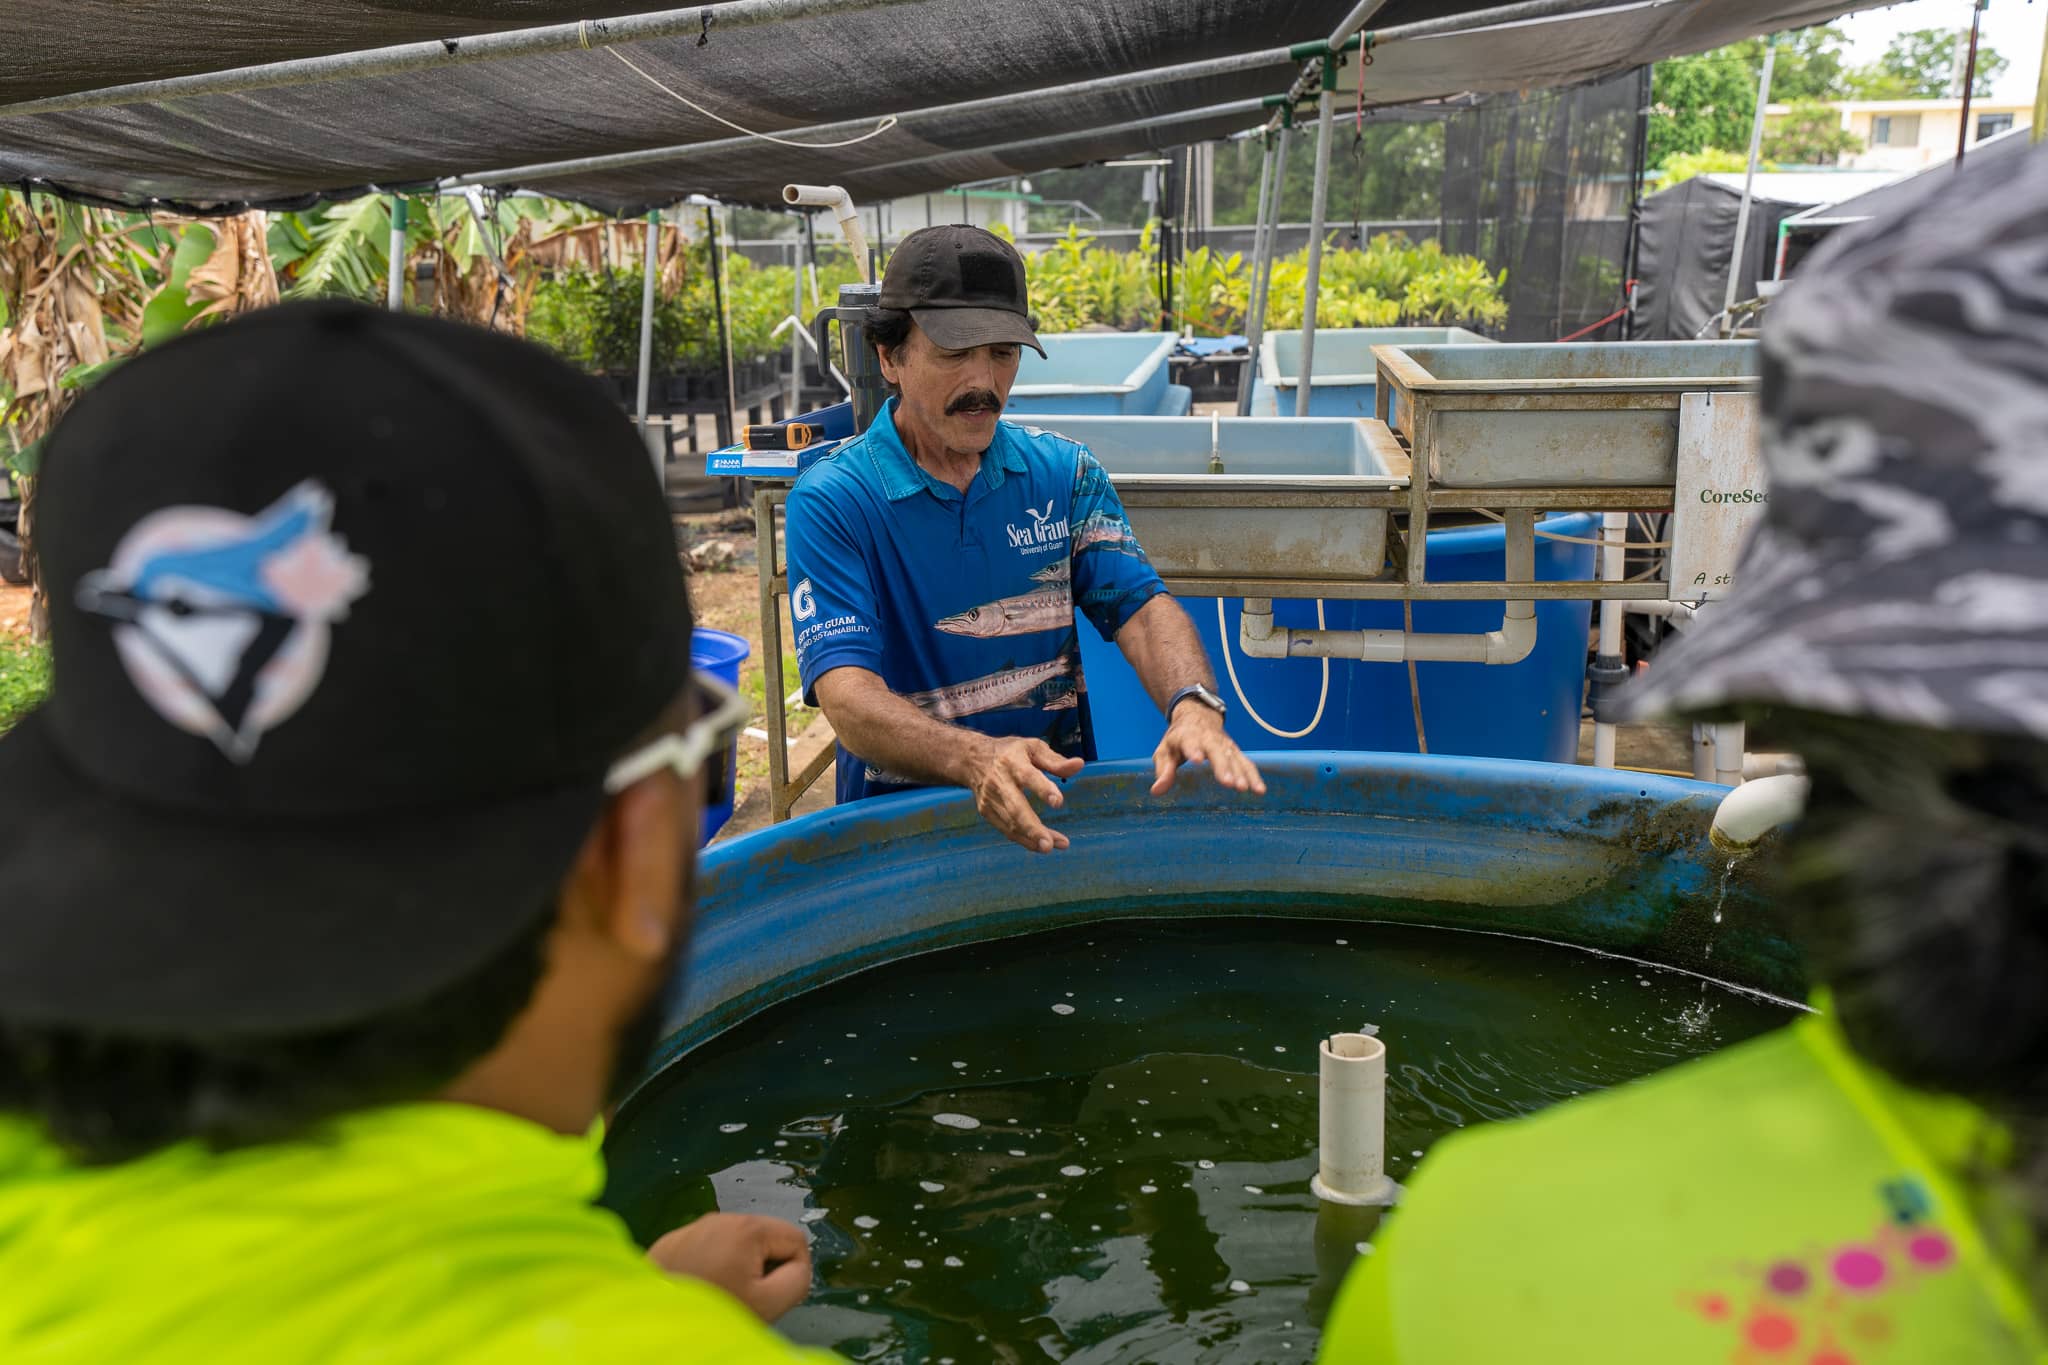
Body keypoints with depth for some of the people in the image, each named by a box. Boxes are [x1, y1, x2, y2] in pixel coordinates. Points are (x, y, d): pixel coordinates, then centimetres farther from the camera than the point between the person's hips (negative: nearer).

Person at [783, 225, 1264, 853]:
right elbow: (847, 695, -17)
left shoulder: (1064, 472, 7)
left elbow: (1141, 605, -2)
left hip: (1059, 802, 3)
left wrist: (1193, 707, -25)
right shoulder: (831, 500, -7)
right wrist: (976, 761, -36)